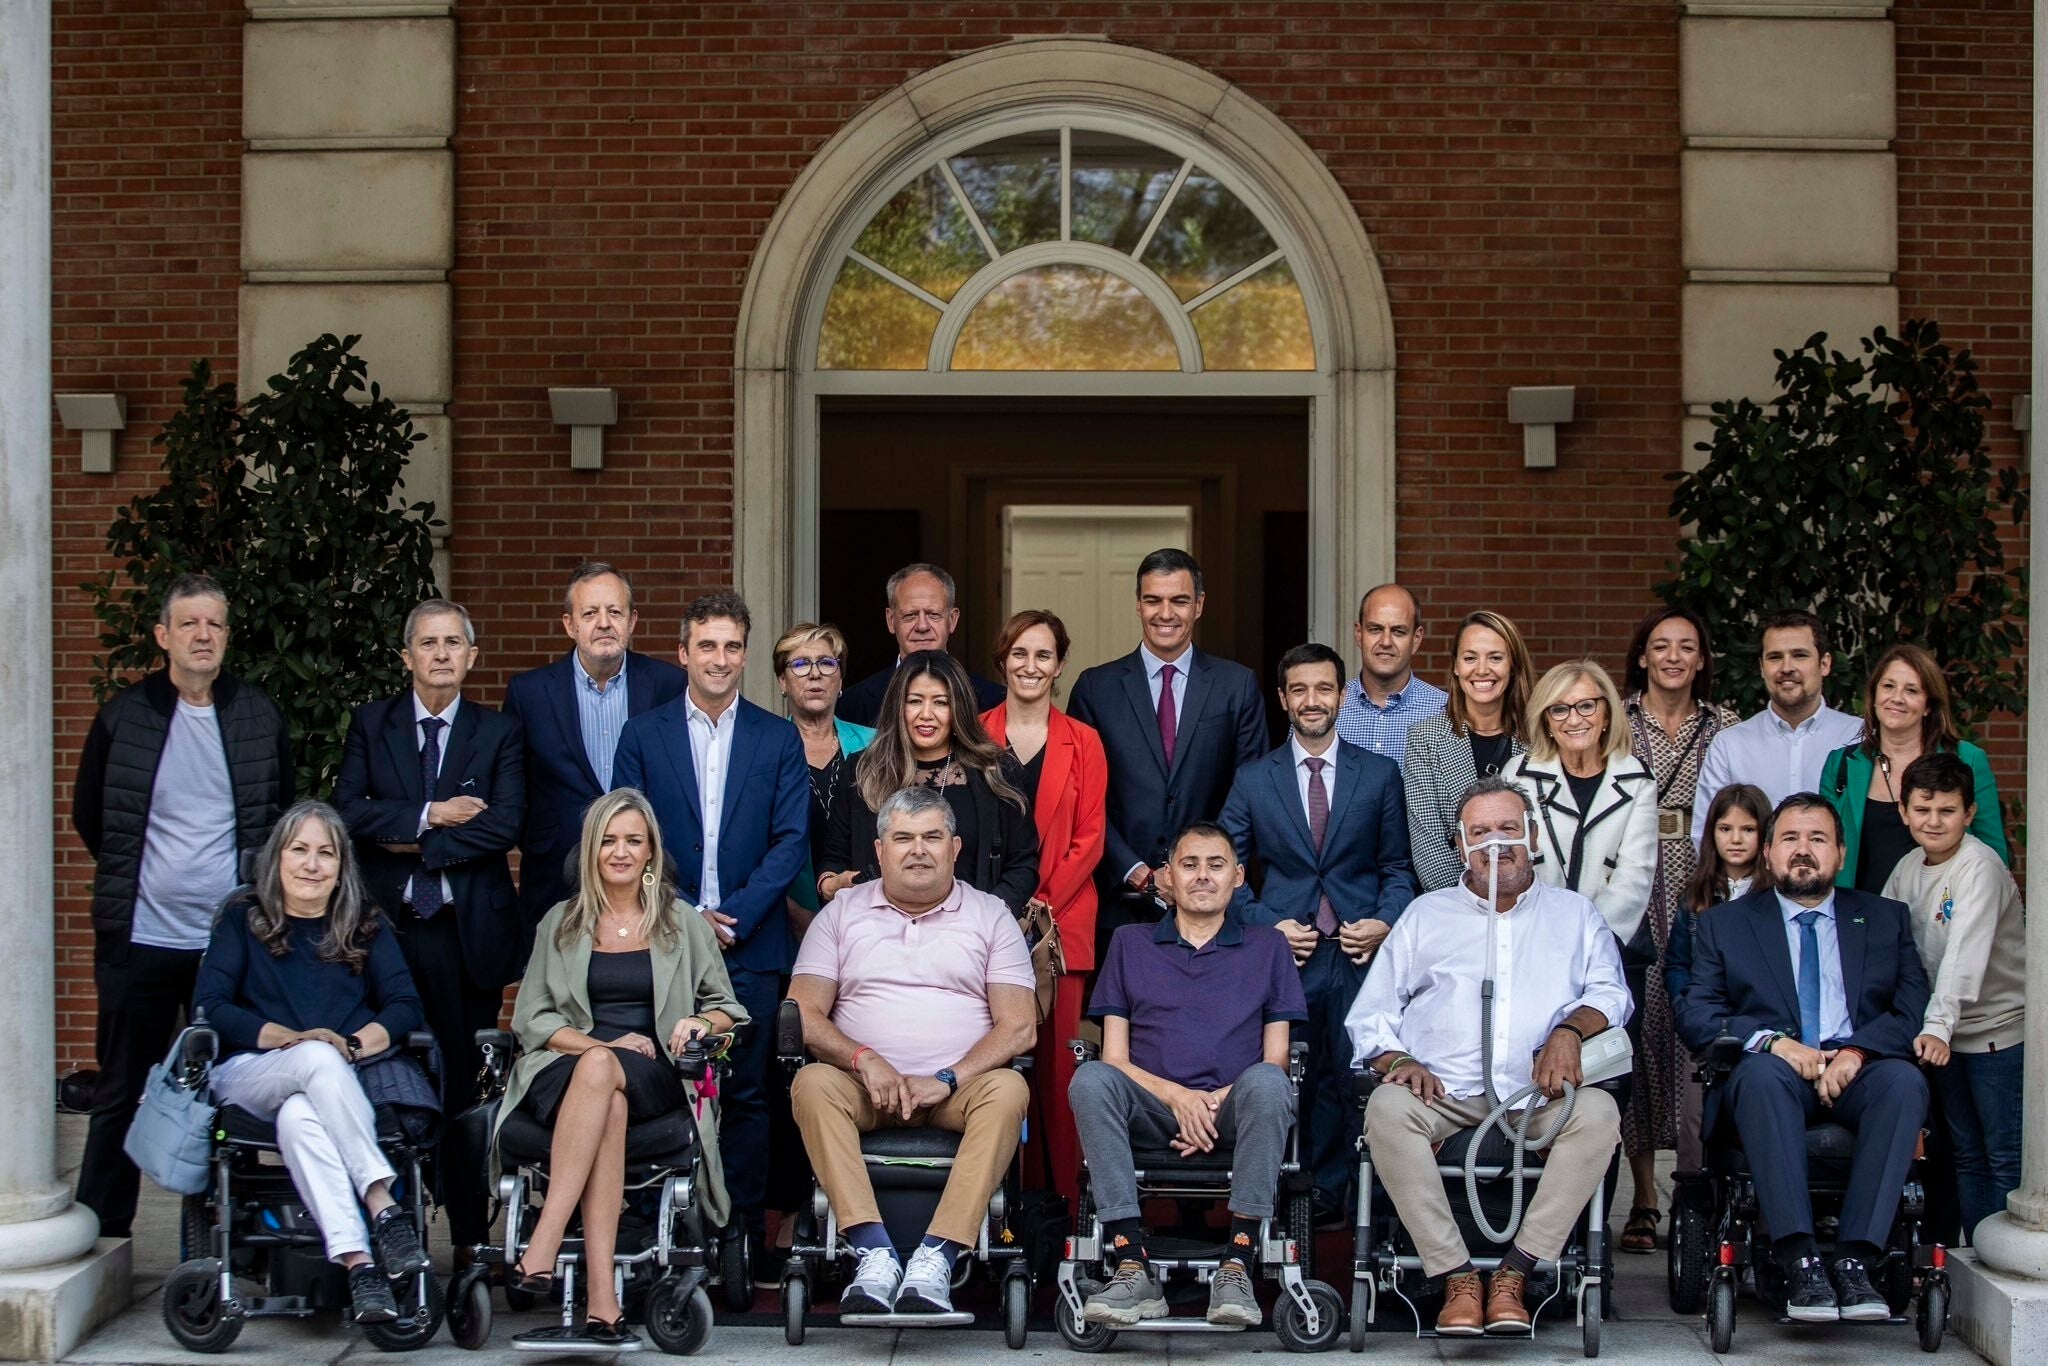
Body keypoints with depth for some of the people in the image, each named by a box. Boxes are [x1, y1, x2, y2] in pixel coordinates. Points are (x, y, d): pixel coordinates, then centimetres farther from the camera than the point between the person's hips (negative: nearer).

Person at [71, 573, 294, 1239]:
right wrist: (134, 877, 10)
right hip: (140, 936, 0)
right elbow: (88, 816, 12)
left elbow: (282, 819, 14)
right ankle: (100, 1237, 15)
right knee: (120, 1092, 7)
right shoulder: (123, 716, 2)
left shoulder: (261, 718, 5)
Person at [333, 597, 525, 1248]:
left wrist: (417, 845, -8)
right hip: (389, 925, 1)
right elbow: (348, 810, -3)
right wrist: (430, 816, -10)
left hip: (470, 928, 0)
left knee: (466, 1079, 2)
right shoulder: (371, 724, 10)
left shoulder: (499, 731, 8)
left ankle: (470, 1237, 9)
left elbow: (506, 824, -6)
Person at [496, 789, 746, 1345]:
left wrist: (702, 1023, -7)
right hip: (565, 1066, 1)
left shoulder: (683, 924, 15)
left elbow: (728, 1008, 17)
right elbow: (531, 1019, 9)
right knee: (609, 1109, -37)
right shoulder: (560, 924, 17)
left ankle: (543, 1245, -45)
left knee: (601, 1072, -37)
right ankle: (601, 1297, -46)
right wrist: (598, 1045, -8)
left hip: (654, 1076, -1)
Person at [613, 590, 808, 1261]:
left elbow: (792, 840, 2)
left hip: (751, 947, 0)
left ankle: (745, 1231, 7)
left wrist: (736, 915, -9)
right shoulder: (643, 735, 9)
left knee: (748, 1095, 1)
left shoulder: (779, 739, 9)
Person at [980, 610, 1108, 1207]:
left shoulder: (1082, 743, 8)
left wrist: (1043, 902, -8)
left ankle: (1066, 1197, 1)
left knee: (1058, 1056, -4)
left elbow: (1090, 838, 4)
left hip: (1063, 922, 0)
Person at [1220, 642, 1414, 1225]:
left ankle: (1328, 1194, 13)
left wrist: (1385, 922, -6)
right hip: (1283, 953, 0)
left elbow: (1398, 866, 10)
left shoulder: (1380, 774, 8)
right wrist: (1268, 925, -5)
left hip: (1359, 953, 0)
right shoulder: (1253, 780, 7)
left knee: (1345, 1080, 1)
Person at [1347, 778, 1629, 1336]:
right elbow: (1370, 1013, 16)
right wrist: (1396, 1059, -5)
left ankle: (1514, 1273, -28)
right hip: (1442, 1094, 0)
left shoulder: (1574, 913, 23)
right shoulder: (1426, 914, 23)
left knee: (1598, 1112, -32)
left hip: (1539, 1099, 0)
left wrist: (1570, 1028, -13)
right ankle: (1456, 1276, -30)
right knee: (1387, 1108, -33)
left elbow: (1611, 991, 9)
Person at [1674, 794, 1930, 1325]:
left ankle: (1855, 1261, -36)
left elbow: (1915, 1011, 5)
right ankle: (1800, 1261, -41)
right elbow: (1694, 1016, 3)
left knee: (1904, 1080, -33)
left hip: (1859, 1072, 1)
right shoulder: (1724, 924, 17)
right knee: (1761, 1072, -36)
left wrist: (1857, 1051, -14)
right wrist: (1774, 1041, -14)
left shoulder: (1885, 919, 20)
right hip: (1773, 1073, -1)